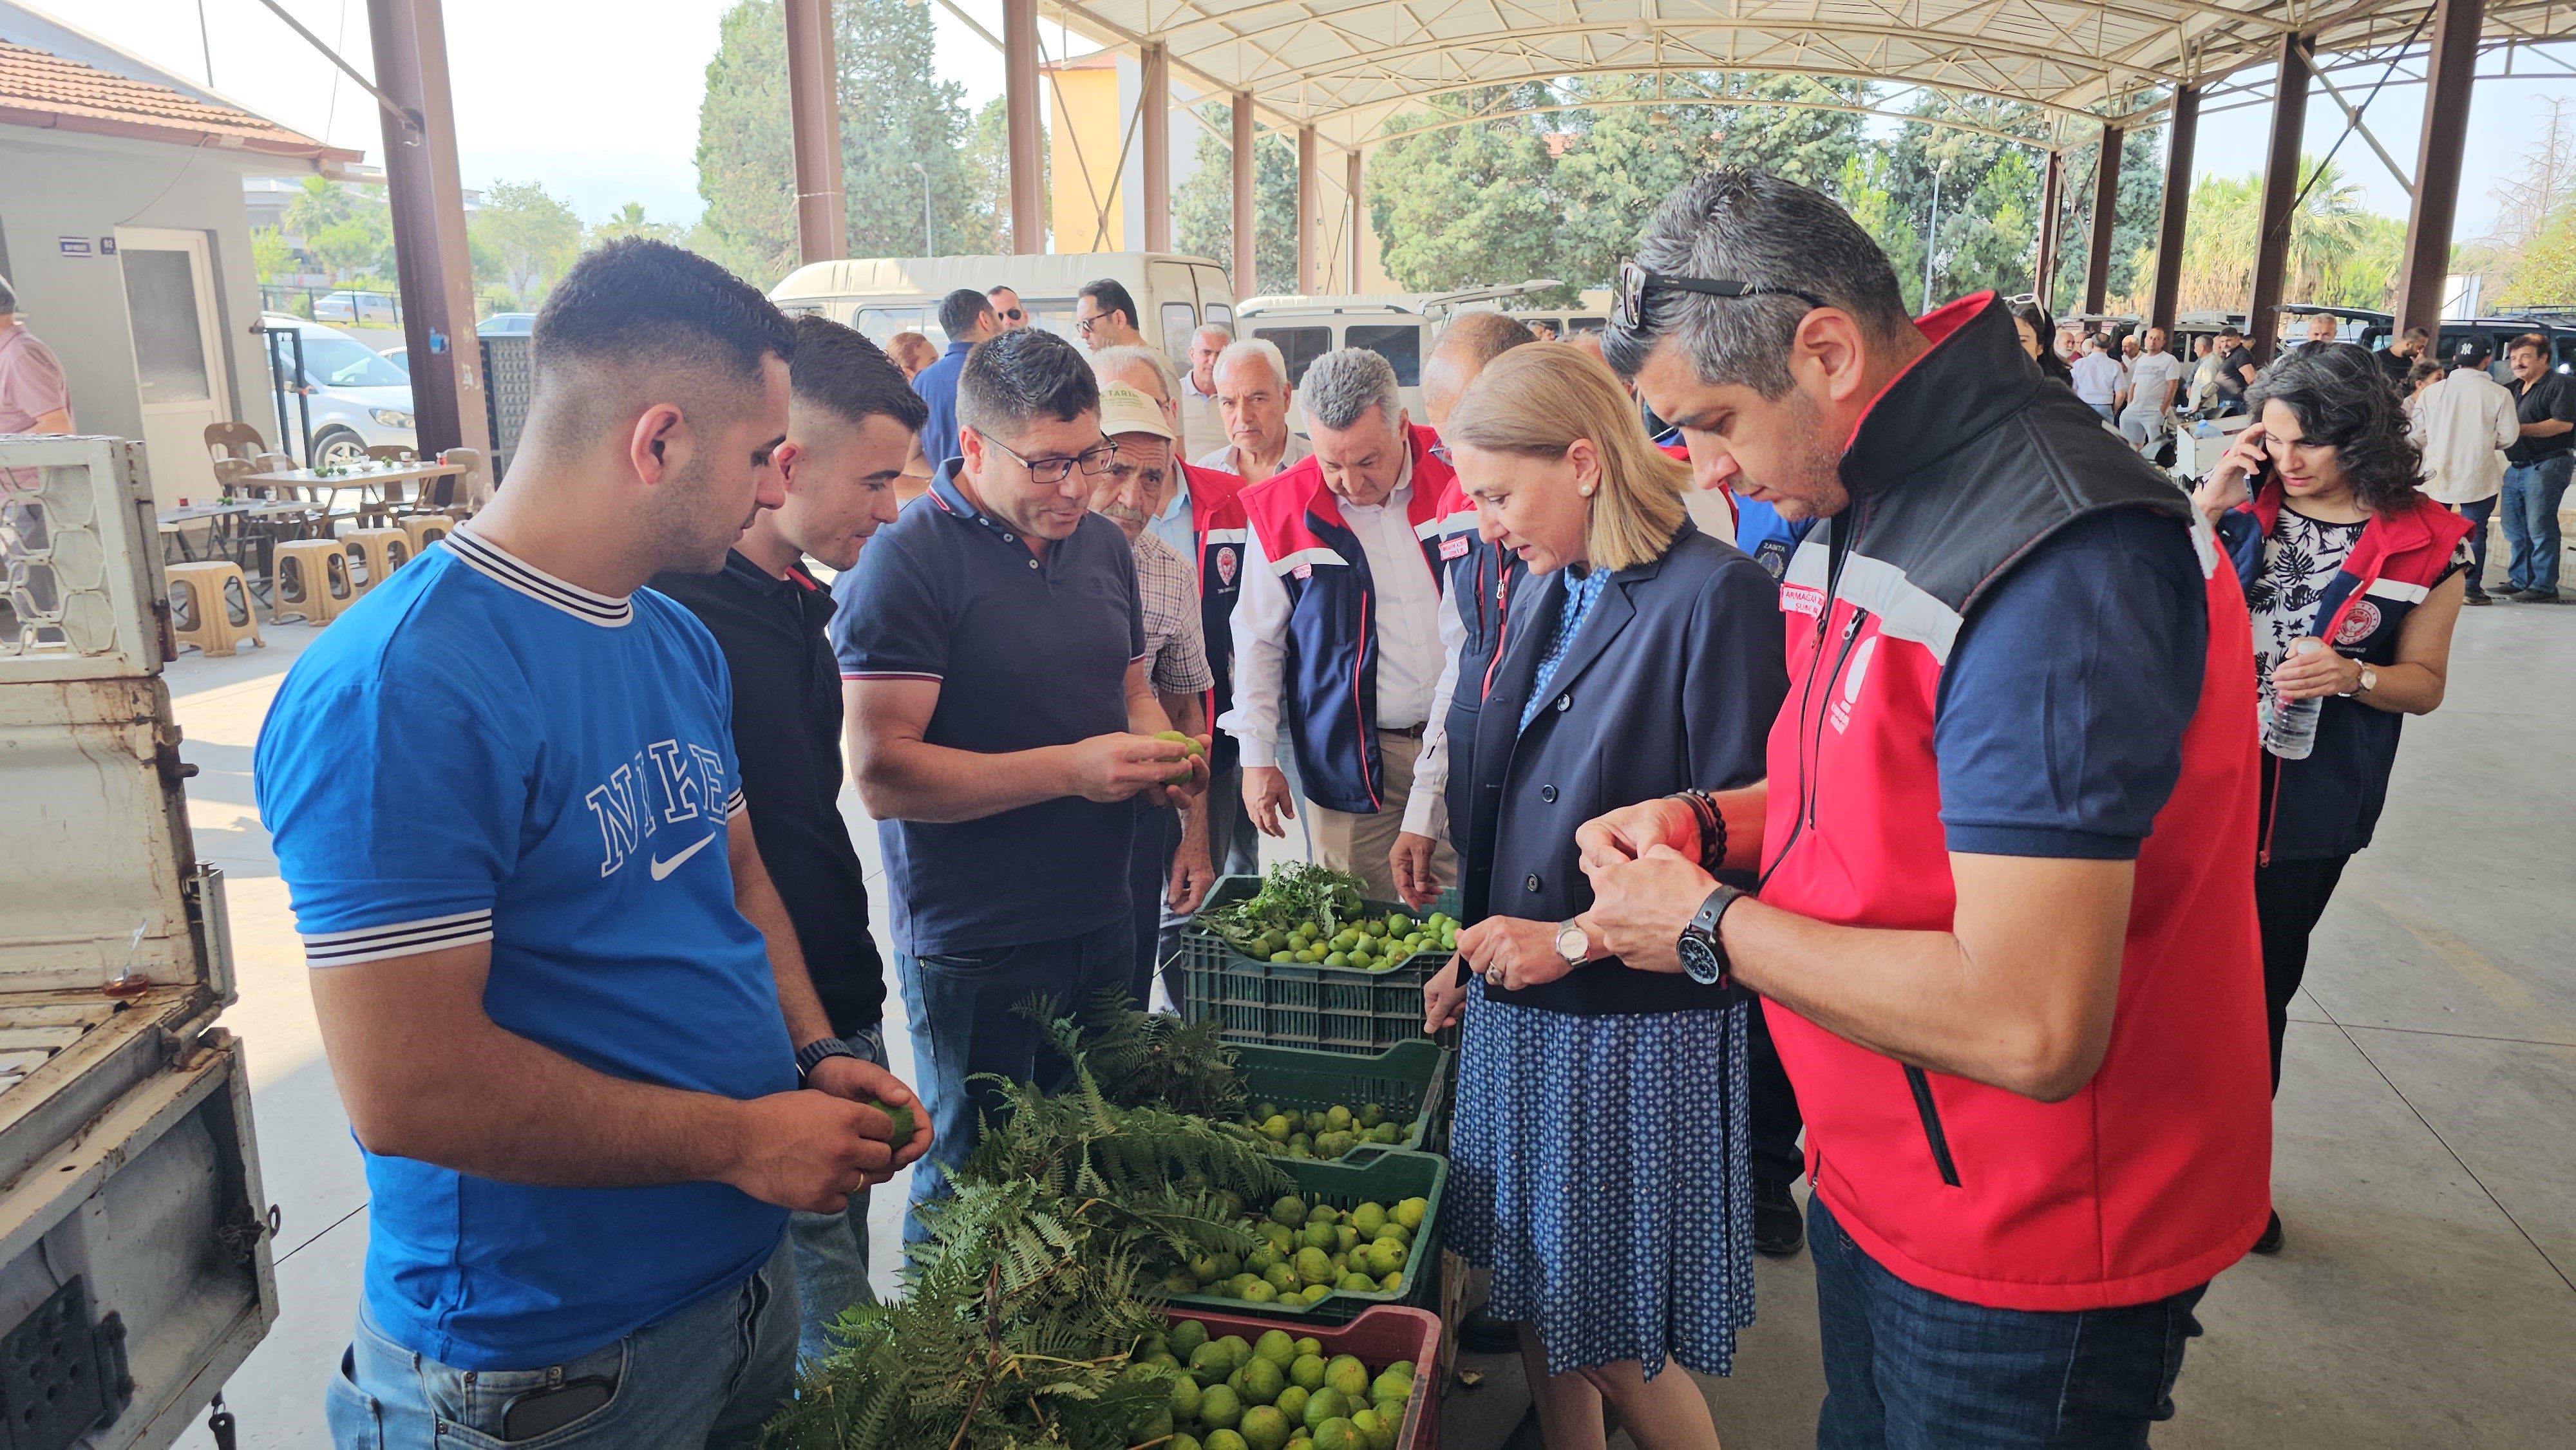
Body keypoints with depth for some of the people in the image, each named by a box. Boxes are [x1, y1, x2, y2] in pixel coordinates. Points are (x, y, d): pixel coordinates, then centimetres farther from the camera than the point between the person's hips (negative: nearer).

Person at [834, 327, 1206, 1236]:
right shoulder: (906, 562, -15)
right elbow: (883, 773, -21)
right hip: (973, 947, -6)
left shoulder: (1104, 545, 8)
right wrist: (1069, 769, -25)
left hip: (1100, 920, 7)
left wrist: (1162, 754, -1)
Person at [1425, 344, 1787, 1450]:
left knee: (1620, 1347, 6)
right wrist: (1478, 953, 12)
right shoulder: (1550, 592, 9)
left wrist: (1573, 939, -17)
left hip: (1635, 1029, -7)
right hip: (1522, 1008, 7)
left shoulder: (1716, 597, -15)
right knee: (1538, 1310, 18)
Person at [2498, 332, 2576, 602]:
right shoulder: (2515, 388, 19)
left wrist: (2520, 428, -20)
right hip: (2517, 466, 9)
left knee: (2540, 528, -10)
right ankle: (2519, 580, 20)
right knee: (2514, 528, 11)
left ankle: (2544, 587, -7)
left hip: (2546, 466, -9)